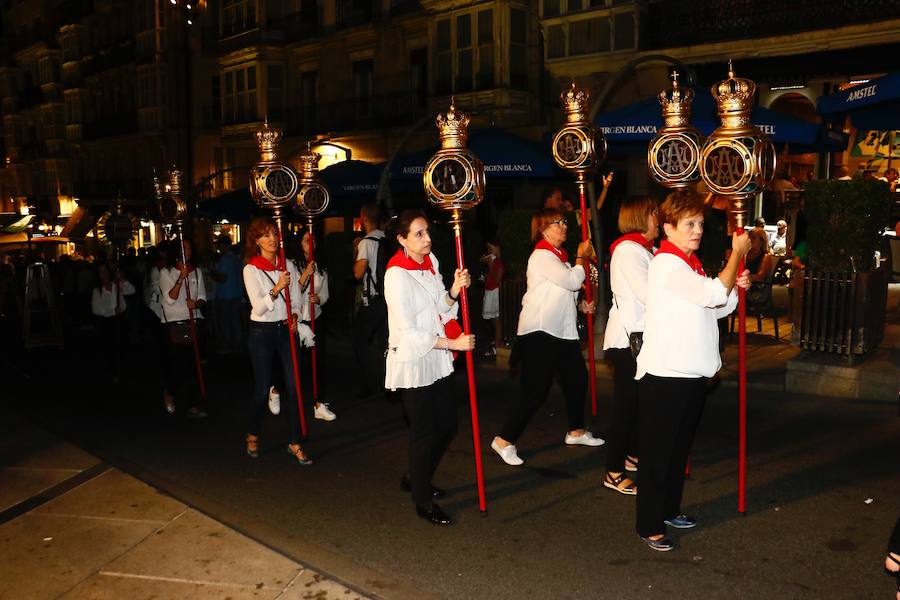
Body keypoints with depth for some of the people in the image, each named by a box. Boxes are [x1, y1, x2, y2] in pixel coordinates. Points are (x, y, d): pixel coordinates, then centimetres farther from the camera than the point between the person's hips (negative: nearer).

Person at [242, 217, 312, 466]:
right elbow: (259, 306, -15)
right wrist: (277, 288, -29)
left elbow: (297, 298, 10)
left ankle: (294, 443, 8)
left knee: (294, 386, -1)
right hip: (261, 332, -3)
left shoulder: (288, 266, 6)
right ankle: (252, 435, 30)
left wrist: (294, 315, -10)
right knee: (262, 388, 3)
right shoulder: (251, 269, -7)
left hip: (286, 329, 4)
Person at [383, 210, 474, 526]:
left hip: (437, 360, 8)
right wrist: (452, 343, -20)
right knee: (424, 432, 2)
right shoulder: (397, 274, -17)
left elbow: (441, 310, 9)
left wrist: (455, 290, -9)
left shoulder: (430, 262, 6)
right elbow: (408, 331, -20)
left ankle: (415, 478, 36)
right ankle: (423, 501, 20)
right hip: (412, 361, -8)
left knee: (447, 425, 14)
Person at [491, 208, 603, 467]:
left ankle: (576, 431, 33)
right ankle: (504, 440, -2)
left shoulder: (559, 256, 18)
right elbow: (572, 281, -20)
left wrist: (581, 305, 10)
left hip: (562, 330, 10)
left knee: (577, 379, 15)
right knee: (535, 390, -11)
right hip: (539, 331, -10)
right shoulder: (541, 256, -13)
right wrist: (582, 256, -4)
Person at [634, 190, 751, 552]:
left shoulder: (689, 264, 15)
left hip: (691, 373, 10)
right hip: (664, 375, -10)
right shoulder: (666, 263, -16)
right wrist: (737, 253, -15)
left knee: (680, 447, 19)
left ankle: (669, 509, 34)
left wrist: (736, 285, -2)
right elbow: (713, 294, -25)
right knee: (657, 452, 0)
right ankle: (649, 526, 11)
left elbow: (719, 306, 17)